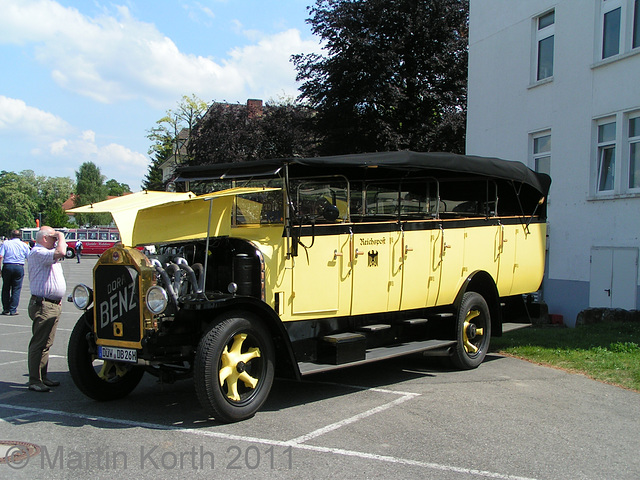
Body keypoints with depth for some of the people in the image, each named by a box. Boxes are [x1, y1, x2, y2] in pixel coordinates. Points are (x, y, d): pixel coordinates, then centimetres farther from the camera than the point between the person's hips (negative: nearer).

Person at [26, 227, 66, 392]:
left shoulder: (46, 253, 20)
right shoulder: (37, 252, -15)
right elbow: (60, 253, -30)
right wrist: (61, 237, -13)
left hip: (53, 304, 11)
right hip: (43, 305, -11)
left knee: (45, 343, 15)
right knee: (39, 343, -7)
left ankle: (42, 377, 22)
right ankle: (35, 380, -3)